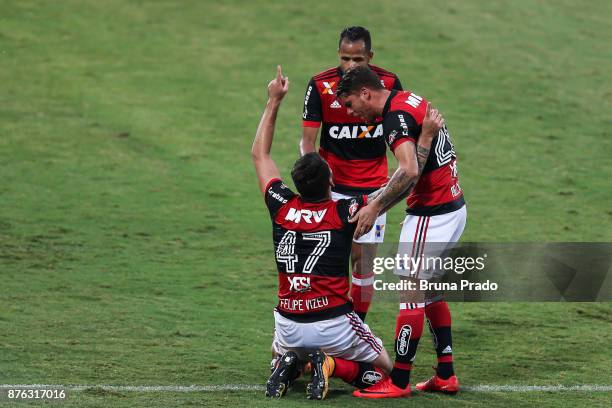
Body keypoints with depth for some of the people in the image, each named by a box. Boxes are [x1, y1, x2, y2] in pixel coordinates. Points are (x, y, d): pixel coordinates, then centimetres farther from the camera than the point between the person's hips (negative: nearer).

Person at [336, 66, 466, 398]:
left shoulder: (396, 117, -17)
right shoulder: (411, 101, 13)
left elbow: (409, 171, -31)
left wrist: (375, 207, -24)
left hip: (431, 214, -10)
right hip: (453, 208, 10)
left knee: (411, 293, -5)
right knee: (431, 291, 16)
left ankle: (399, 382, -1)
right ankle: (445, 375, 19)